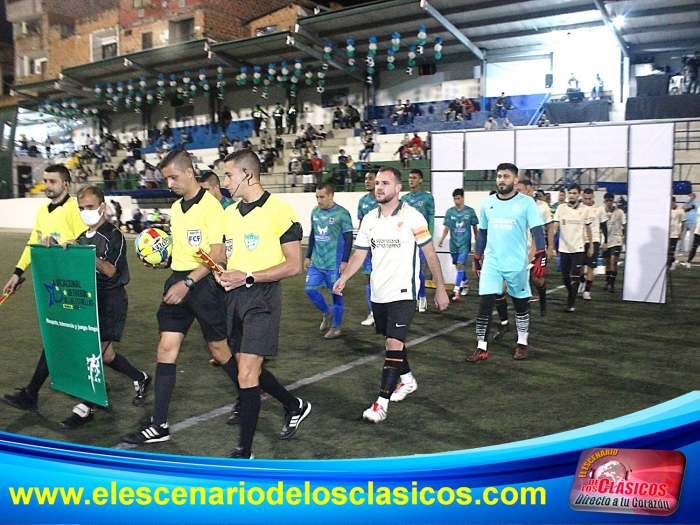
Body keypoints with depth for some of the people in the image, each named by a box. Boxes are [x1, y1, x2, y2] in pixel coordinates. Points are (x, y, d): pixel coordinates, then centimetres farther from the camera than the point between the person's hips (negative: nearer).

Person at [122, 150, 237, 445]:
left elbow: (217, 256, -18)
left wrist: (187, 283, -22)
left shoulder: (210, 206, -13)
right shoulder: (175, 207, 13)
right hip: (177, 282, 7)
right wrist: (161, 260, 6)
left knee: (219, 351, 5)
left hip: (204, 284, -7)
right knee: (166, 349, 2)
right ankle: (159, 425, 8)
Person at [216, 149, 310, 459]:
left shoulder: (279, 211, -10)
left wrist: (248, 278, -18)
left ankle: (244, 451, 6)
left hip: (261, 297, -8)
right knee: (248, 369, 16)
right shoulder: (231, 213, 14)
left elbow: (294, 265, -13)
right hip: (233, 296, 8)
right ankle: (295, 406, 39)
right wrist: (222, 274, 0)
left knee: (247, 375, -9)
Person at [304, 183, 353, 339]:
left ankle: (336, 327, 20)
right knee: (310, 289, 3)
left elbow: (348, 239, -10)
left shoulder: (342, 213, -11)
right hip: (316, 262, 6)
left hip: (334, 264, -6)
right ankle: (327, 312, 28)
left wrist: (344, 261, -13)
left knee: (336, 293, 4)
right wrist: (308, 256, 15)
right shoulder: (315, 212, 7)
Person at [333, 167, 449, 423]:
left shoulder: (412, 217, -10)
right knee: (390, 341, 18)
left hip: (402, 293, -6)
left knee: (394, 344, -12)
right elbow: (359, 254, 9)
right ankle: (407, 380, 41)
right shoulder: (369, 219, 5)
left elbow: (430, 254, -5)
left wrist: (440, 288, -5)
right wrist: (344, 277, -7)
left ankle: (381, 403, -8)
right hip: (378, 293, 6)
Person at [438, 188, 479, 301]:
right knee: (458, 266, 14)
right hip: (453, 244, 3)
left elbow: (474, 227, 5)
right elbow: (447, 228, 0)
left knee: (460, 265, -13)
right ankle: (465, 283, 39)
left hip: (465, 243, -3)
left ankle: (456, 290, -14)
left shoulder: (470, 211, -4)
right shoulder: (449, 211, 1)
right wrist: (442, 239, -14)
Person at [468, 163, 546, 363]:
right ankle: (482, 348, 6)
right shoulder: (487, 203, 6)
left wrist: (541, 257, -20)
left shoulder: (526, 203, -6)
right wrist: (476, 259, 15)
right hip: (491, 262, 3)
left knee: (521, 304, 11)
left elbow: (537, 231, -10)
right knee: (484, 304, -3)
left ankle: (522, 344, 28)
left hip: (517, 264, -3)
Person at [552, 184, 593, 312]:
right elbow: (555, 226, -4)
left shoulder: (585, 209, 1)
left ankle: (570, 304, -3)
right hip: (564, 248, 2)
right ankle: (572, 295, 36)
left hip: (578, 248, -2)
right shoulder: (561, 208, 2)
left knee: (575, 277, -6)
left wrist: (591, 246, 10)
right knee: (565, 276, 11)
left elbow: (588, 229, 9)